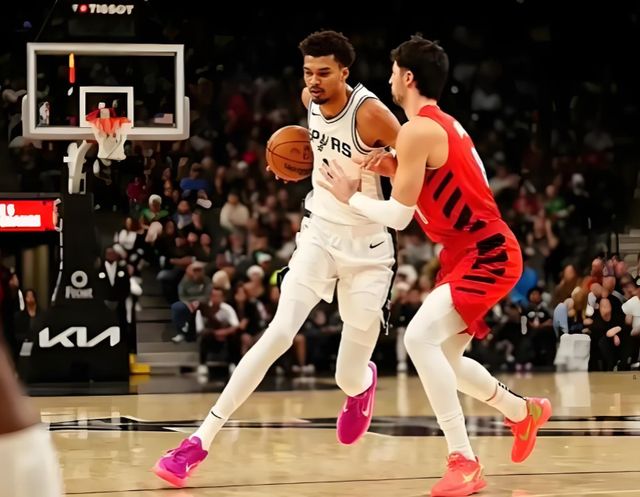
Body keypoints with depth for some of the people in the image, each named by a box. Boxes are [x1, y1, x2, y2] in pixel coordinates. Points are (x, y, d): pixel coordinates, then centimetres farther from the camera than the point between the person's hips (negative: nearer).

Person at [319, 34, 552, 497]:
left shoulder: (418, 129, -16)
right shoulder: (446, 124, 14)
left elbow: (398, 216, -17)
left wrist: (350, 196, -1)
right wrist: (394, 167, 7)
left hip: (486, 254, -10)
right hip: (477, 252, 10)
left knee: (420, 336, -24)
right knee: (444, 358, 20)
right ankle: (524, 412, 41)